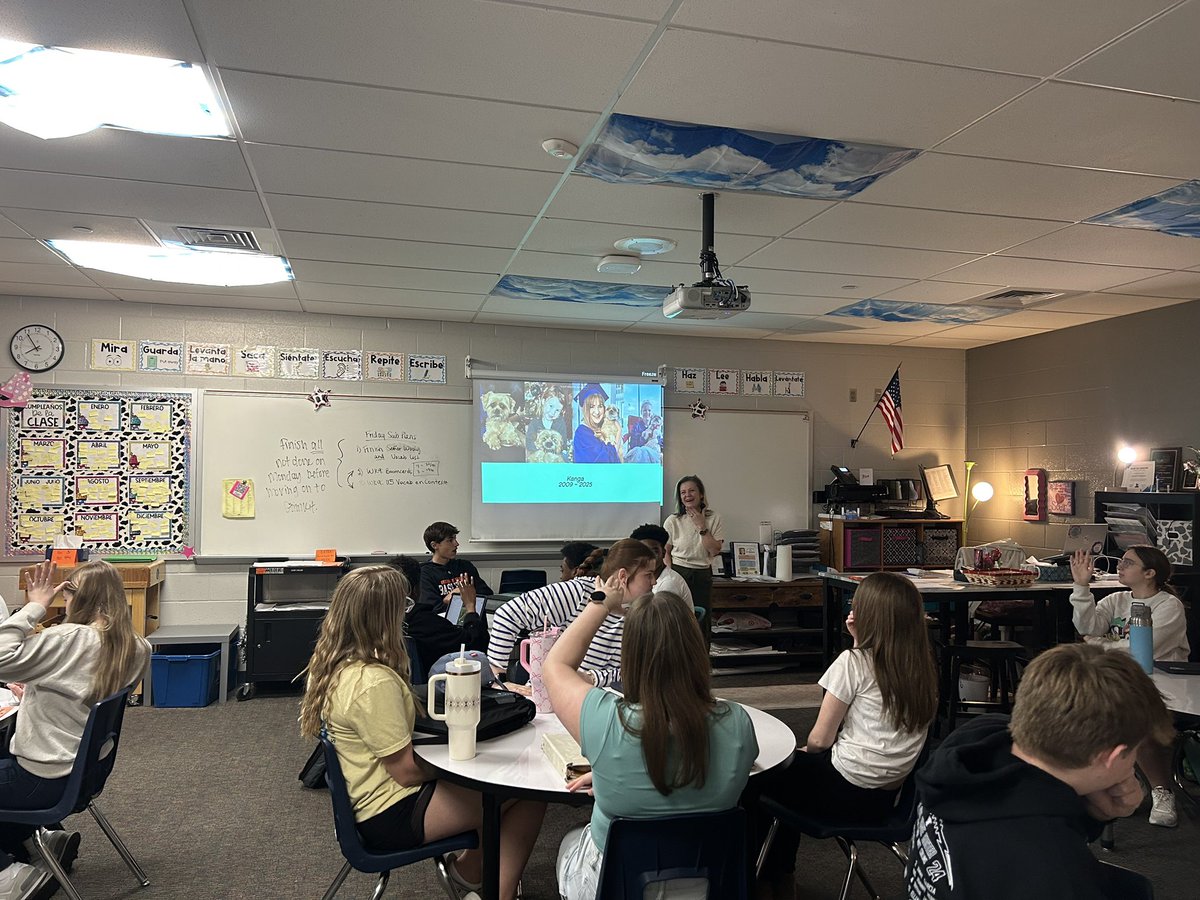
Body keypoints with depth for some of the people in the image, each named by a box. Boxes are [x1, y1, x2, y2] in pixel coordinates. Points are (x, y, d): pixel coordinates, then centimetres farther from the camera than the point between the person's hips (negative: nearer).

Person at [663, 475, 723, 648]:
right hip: (678, 574, -1)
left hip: (703, 575, 2)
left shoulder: (713, 519, 1)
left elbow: (715, 550, -7)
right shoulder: (673, 521, -2)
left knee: (703, 621, 5)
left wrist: (702, 527, -12)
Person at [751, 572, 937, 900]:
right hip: (890, 796, 7)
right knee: (794, 773, 29)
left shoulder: (853, 662, -17)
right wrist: (859, 640, 3)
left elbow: (819, 739, -13)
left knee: (762, 781, 19)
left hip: (848, 791, -7)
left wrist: (806, 748, 8)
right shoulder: (922, 664, -1)